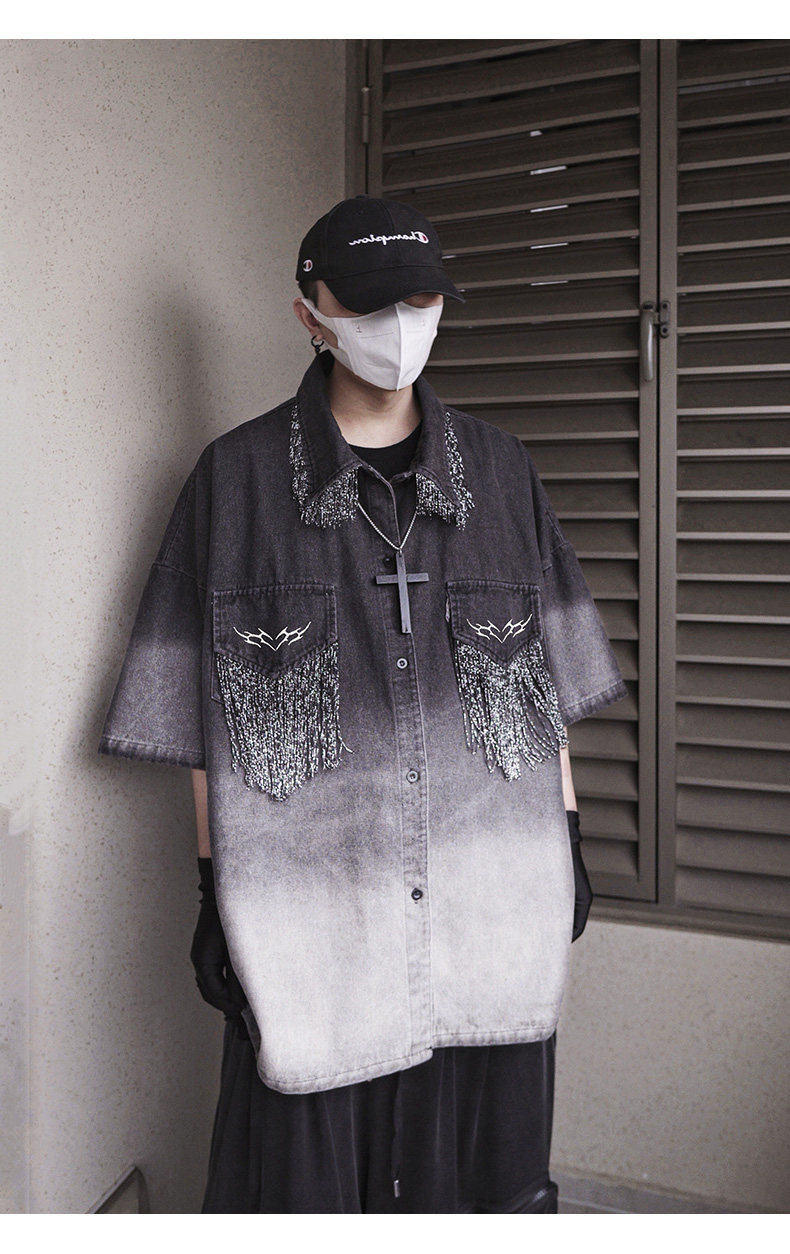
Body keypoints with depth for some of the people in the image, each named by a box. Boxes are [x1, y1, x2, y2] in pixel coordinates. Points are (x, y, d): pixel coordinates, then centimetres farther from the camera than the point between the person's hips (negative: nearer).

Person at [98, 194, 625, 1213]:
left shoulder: (500, 471, 6)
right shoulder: (238, 479, -1)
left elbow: (550, 684, 10)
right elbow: (205, 718, -1)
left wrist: (571, 845, 9)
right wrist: (214, 892, -2)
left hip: (491, 900, 3)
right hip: (313, 905, -2)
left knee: (487, 1166, 15)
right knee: (311, 1171, 9)